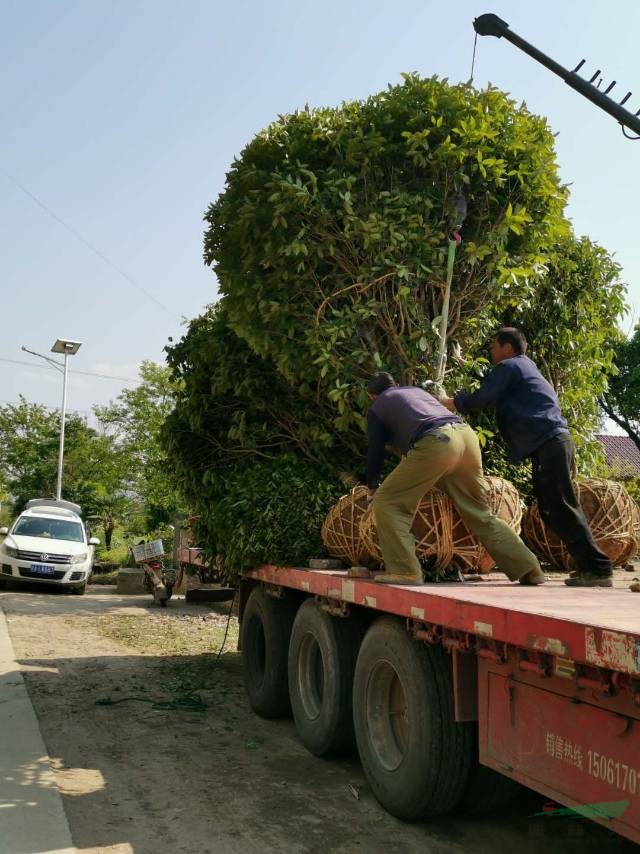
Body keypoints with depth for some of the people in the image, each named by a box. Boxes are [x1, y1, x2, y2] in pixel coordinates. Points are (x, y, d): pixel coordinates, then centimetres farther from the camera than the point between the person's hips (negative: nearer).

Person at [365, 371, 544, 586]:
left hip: (435, 443, -6)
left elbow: (375, 450, 20)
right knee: (480, 513, 16)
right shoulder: (415, 389, 36)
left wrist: (372, 486, 37)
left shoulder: (376, 408, 20)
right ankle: (529, 569, 17)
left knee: (387, 502, 4)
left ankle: (404, 570, -4)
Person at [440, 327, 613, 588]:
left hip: (548, 444, -10)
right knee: (554, 509, 10)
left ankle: (597, 568, -13)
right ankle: (590, 565, 10)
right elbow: (491, 397, 34)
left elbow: (480, 400, -6)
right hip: (552, 442, 10)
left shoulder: (507, 367, 0)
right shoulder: (523, 365, 29)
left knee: (561, 508, -12)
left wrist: (449, 402, 9)